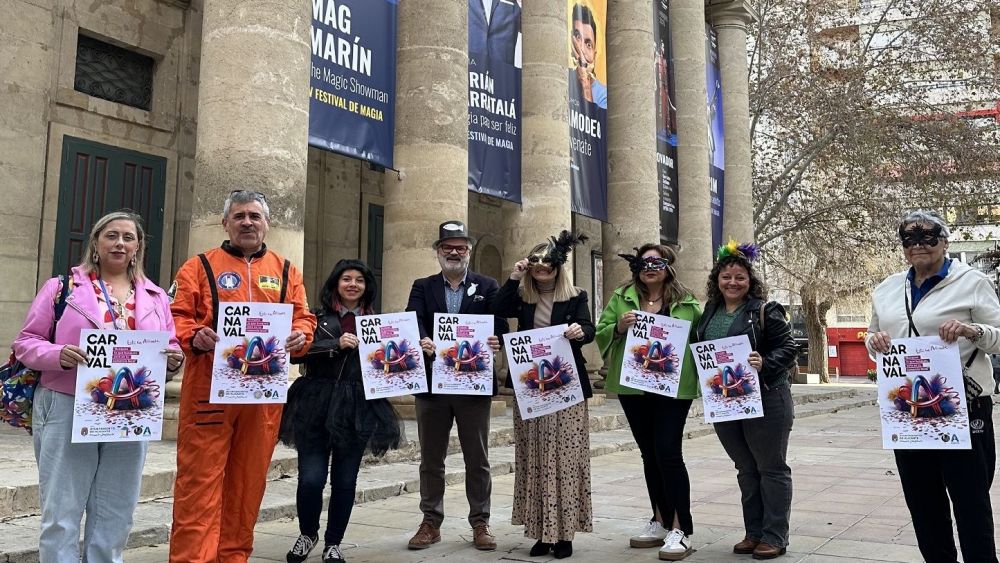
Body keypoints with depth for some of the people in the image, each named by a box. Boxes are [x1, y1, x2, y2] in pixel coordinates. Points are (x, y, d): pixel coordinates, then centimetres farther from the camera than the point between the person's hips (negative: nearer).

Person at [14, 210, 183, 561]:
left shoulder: (156, 296, 13)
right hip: (67, 409, -3)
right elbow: (26, 342, 2)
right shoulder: (62, 287, 4)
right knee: (61, 513, 1)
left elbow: (171, 349, 13)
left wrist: (174, 361, -10)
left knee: (115, 515, 10)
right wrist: (59, 355, -18)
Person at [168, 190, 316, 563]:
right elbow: (177, 316, 0)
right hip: (210, 387, -3)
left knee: (249, 479, 10)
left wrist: (300, 337, -10)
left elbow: (303, 318, 11)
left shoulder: (286, 271, 15)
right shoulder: (200, 267, 6)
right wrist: (194, 336, -20)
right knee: (200, 479, -4)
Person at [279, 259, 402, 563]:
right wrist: (336, 344, -18)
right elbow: (296, 352, -10)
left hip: (357, 409, 2)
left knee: (345, 480, 7)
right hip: (316, 406, -2)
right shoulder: (317, 318, 4)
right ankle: (307, 534, 26)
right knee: (311, 478, -3)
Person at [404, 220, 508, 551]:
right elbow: (414, 321, -9)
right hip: (432, 383, 1)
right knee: (431, 459, 11)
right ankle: (431, 522, 23)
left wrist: (496, 341, -30)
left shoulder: (487, 286, 6)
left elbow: (499, 323, -6)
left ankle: (480, 523, 19)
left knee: (477, 459, 8)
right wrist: (422, 341, -31)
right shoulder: (422, 287, 8)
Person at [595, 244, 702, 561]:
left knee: (668, 452, -7)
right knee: (649, 453, 13)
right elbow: (601, 333, 4)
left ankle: (681, 530, 3)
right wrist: (618, 327, -15)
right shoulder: (622, 297, 6)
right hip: (633, 386, 4)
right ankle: (660, 522, 26)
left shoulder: (685, 302, 1)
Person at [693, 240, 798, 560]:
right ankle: (753, 533, 26)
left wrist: (765, 364, -28)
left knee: (771, 468, 5)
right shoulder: (709, 313, 9)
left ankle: (774, 537, 13)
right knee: (746, 469, 15)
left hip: (765, 401, -6)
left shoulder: (765, 311, -8)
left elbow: (787, 348, -11)